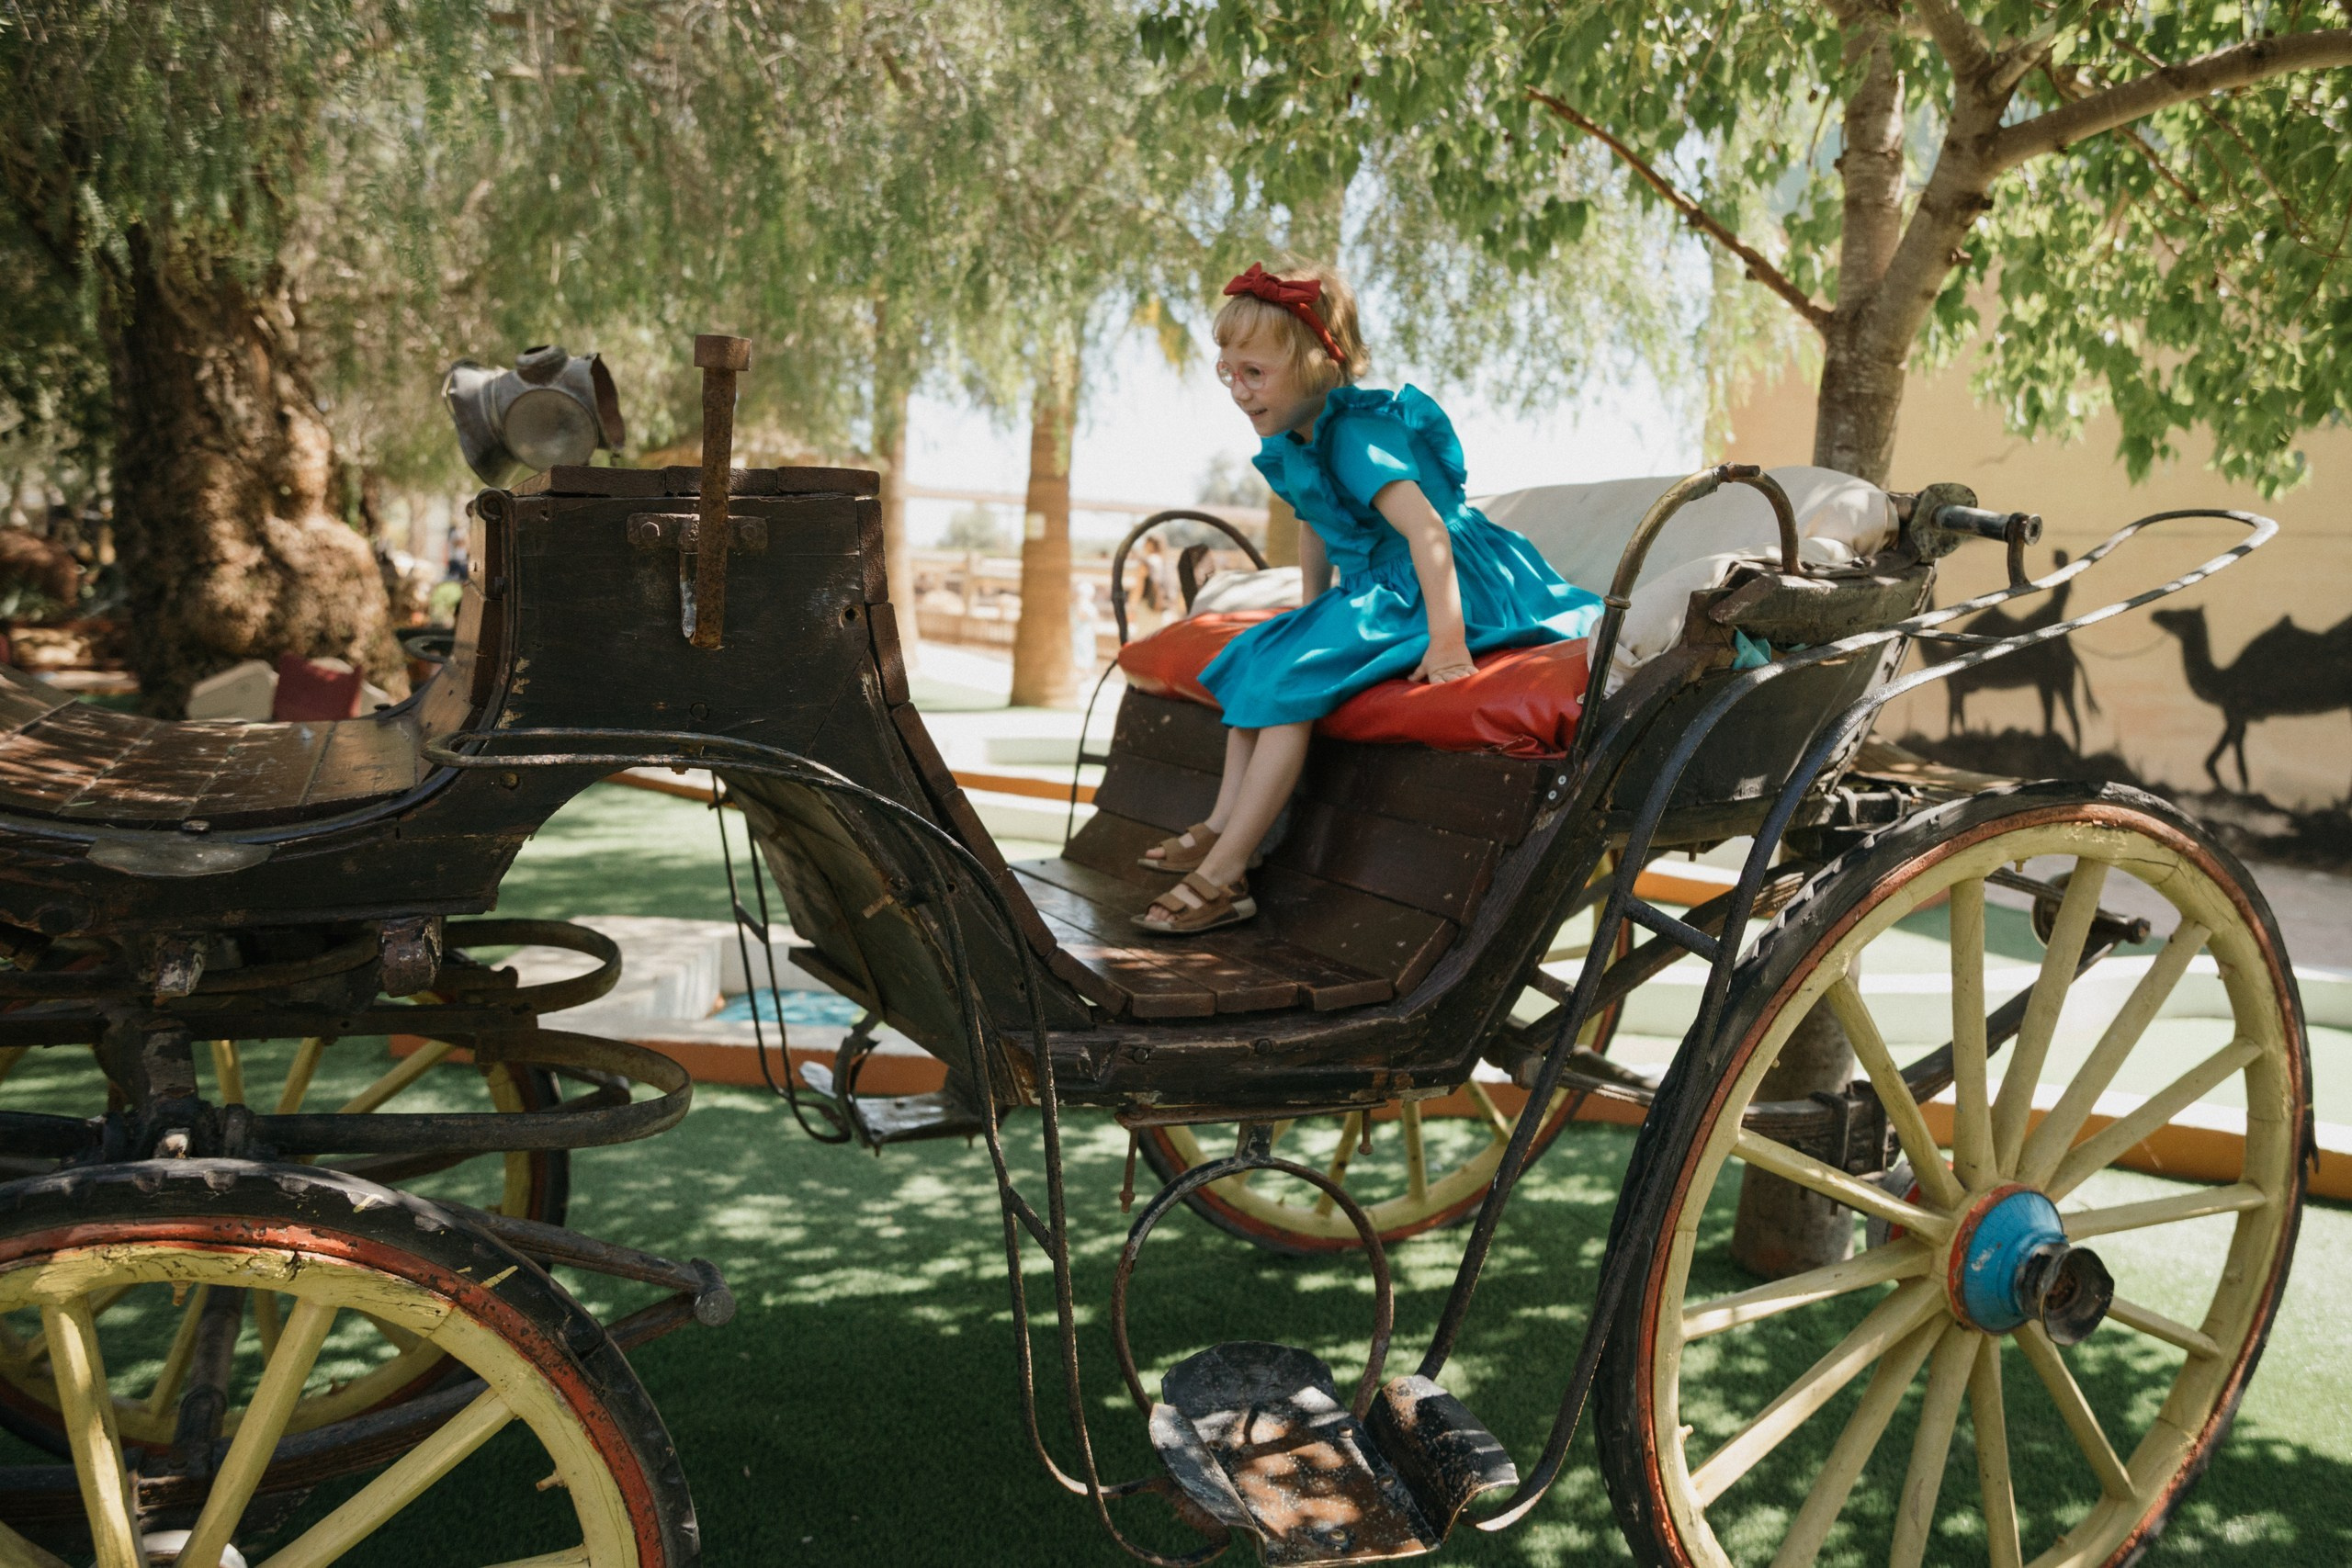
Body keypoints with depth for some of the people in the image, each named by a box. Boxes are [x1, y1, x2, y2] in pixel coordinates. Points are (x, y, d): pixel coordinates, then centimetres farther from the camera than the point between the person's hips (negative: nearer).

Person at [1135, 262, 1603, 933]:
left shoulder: (1355, 435, -23)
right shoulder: (1301, 441, 8)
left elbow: (1427, 530, -31)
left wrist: (1447, 642, -34)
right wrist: (1310, 613, 29)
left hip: (1428, 595, -11)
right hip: (1375, 592, 11)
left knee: (1287, 682, -21)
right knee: (1254, 659, 12)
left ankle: (1222, 876, -19)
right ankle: (1221, 828, 8)